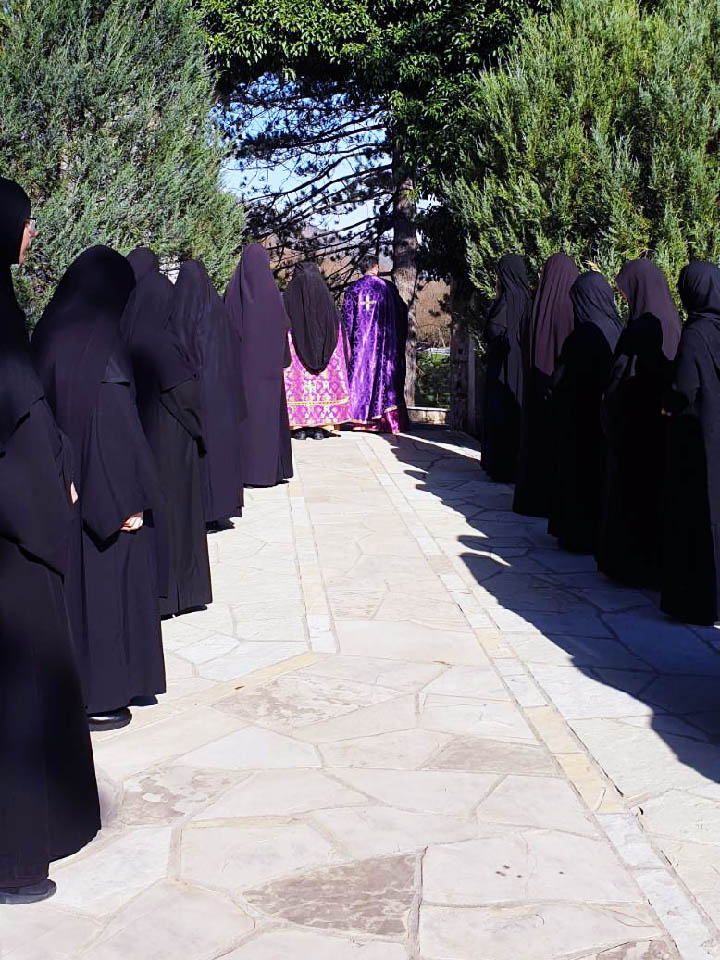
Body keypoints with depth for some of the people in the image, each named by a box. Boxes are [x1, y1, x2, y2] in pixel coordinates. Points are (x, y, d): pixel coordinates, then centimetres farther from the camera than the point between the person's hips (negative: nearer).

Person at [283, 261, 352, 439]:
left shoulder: (291, 293, 2)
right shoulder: (326, 295, 9)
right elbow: (337, 323, 8)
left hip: (296, 348, -2)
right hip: (324, 348, 2)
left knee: (298, 382, -1)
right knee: (324, 383, 5)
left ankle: (299, 426, -5)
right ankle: (321, 426, 2)